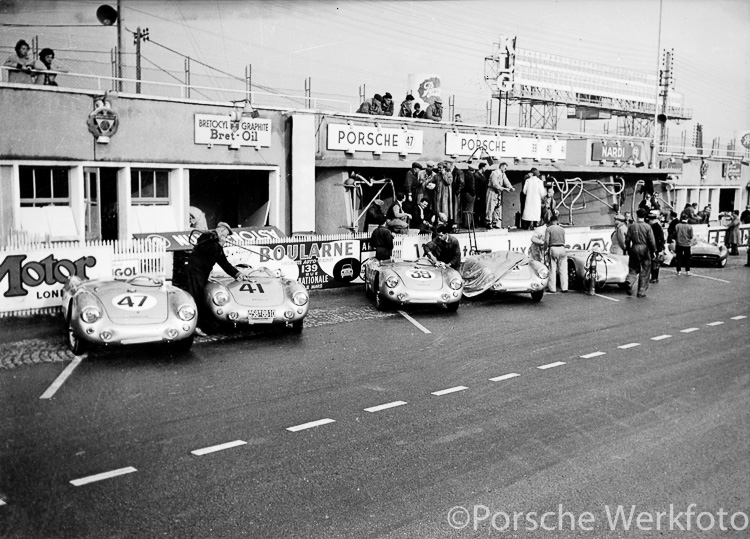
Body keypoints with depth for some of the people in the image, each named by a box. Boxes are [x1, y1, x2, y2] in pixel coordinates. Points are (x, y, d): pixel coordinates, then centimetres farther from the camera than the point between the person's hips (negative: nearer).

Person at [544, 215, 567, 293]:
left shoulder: (549, 229, -1)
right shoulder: (562, 229, 11)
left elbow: (546, 241, -10)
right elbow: (564, 241, 14)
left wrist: (545, 248, 4)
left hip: (553, 249, -3)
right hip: (562, 248, 3)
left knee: (552, 270, 1)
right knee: (563, 270, 6)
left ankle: (552, 288, 2)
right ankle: (564, 287, 5)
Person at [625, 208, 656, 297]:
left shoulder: (631, 226, -3)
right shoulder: (648, 227, -8)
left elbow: (627, 240, 1)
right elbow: (652, 241, -8)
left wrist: (628, 250, 13)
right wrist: (653, 251, 3)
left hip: (634, 249, 2)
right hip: (645, 249, -2)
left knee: (633, 269, 16)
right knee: (645, 272, 8)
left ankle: (630, 283, -9)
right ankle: (641, 292, 10)